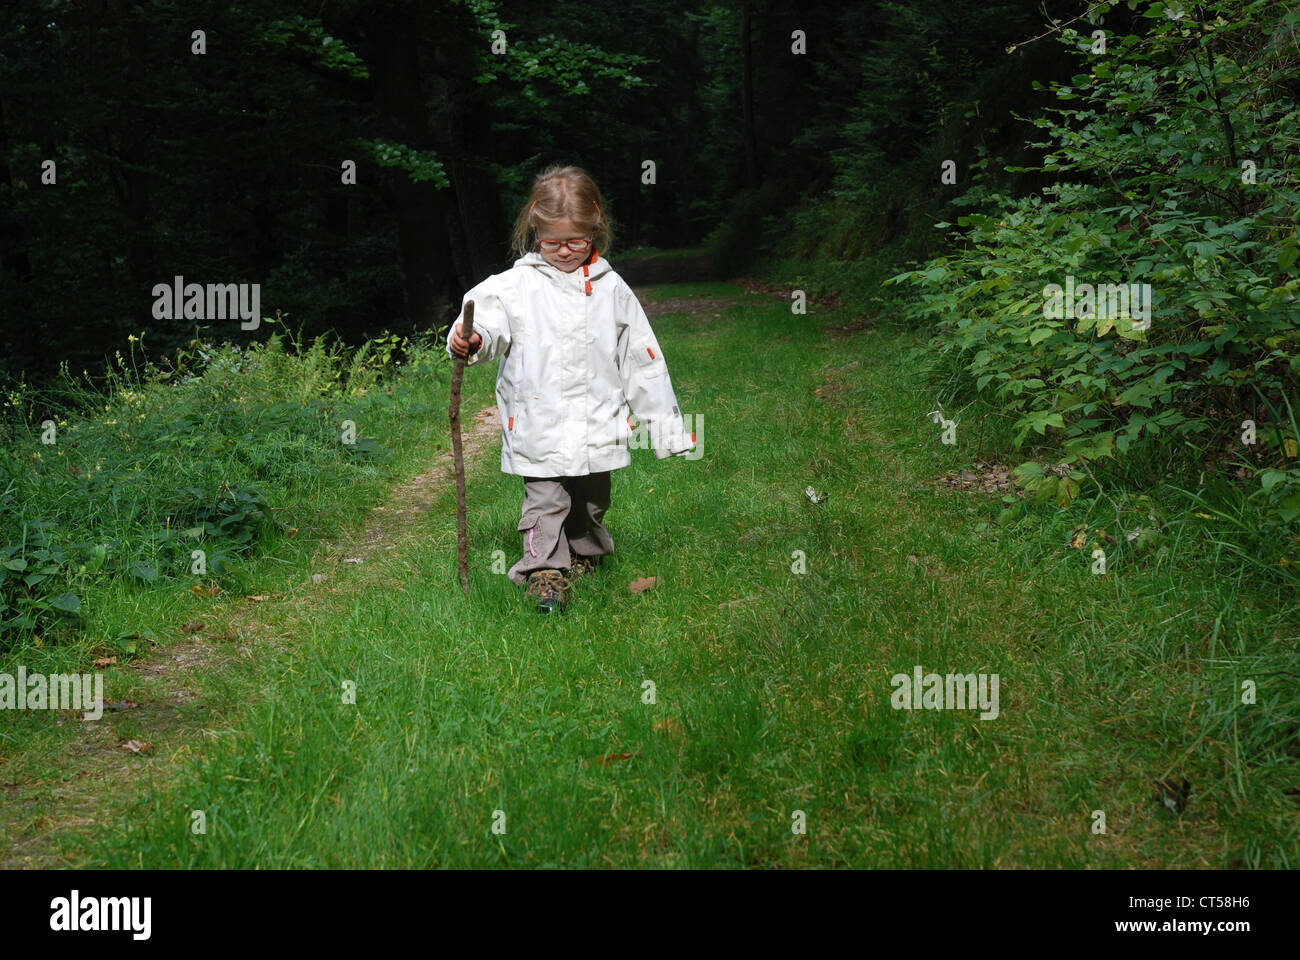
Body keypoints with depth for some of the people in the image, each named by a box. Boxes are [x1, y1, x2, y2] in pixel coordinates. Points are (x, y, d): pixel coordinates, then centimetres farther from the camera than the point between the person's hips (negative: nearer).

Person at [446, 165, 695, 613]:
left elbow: (642, 360, 9)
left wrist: (665, 426, 10)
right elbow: (490, 315, -20)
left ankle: (586, 556, 39)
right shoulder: (516, 285, -2)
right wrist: (472, 339, -45)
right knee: (544, 500, -6)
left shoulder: (611, 289, 6)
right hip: (539, 423, -3)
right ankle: (545, 571, 3)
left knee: (592, 501, 17)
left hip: (598, 423, 3)